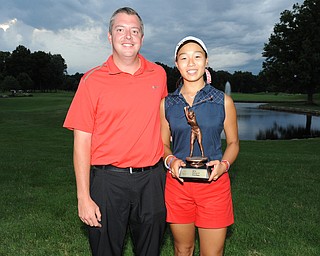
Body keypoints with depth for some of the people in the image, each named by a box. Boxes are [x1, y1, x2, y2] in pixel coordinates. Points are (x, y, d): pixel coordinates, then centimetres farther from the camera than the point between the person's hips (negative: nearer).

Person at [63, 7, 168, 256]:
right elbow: (82, 142, -6)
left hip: (151, 179, 3)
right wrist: (83, 196, -9)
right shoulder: (93, 80, -4)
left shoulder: (159, 74, 5)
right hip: (108, 179, -2)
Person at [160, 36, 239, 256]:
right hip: (177, 183, 1)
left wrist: (224, 163, -12)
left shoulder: (223, 101, 0)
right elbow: (163, 144, 10)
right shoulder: (167, 103, 3)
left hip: (214, 183, -1)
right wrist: (170, 160, -11)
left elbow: (233, 142, 7)